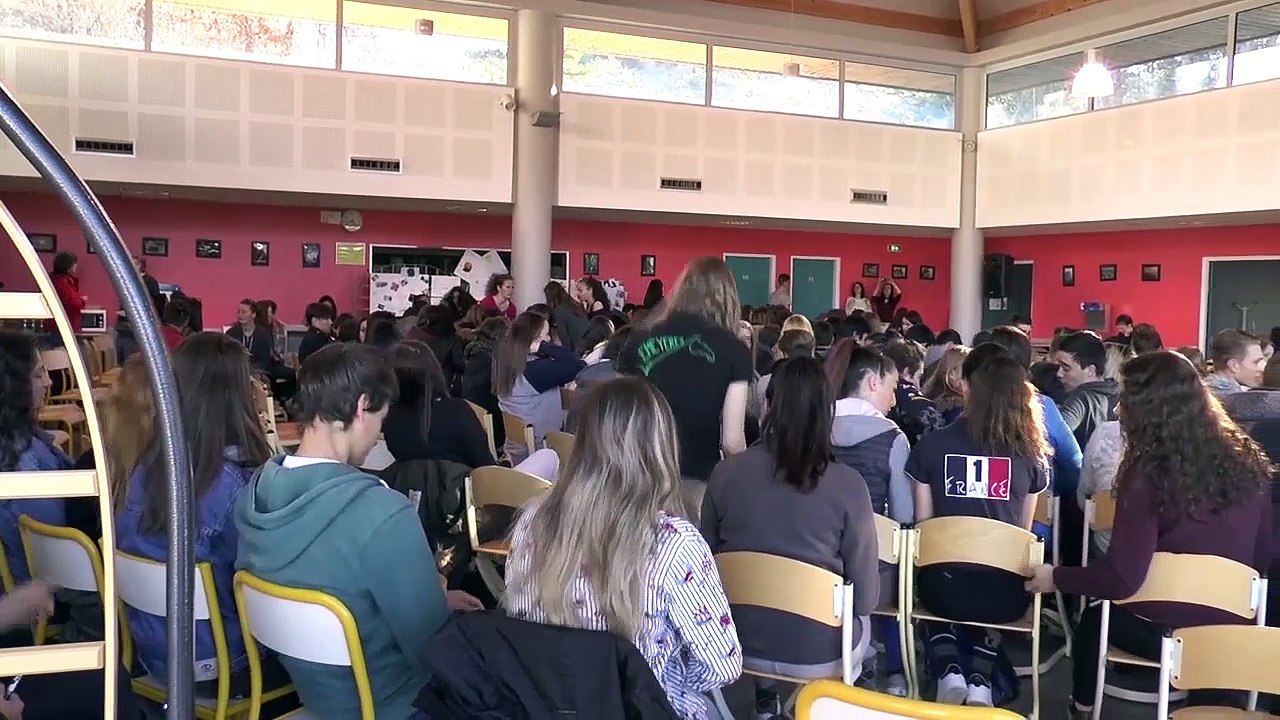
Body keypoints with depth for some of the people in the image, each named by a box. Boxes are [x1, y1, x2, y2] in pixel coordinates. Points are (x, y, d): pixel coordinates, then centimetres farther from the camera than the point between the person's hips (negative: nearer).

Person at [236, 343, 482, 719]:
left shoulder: (255, 491, -8)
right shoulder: (383, 513, -32)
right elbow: (432, 650, -24)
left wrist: (432, 600, 9)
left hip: (311, 688, 7)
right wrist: (443, 605, -2)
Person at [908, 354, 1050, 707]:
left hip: (943, 585, -1)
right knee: (982, 612, 35)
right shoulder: (1031, 453, -1)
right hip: (1005, 593, 1)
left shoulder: (931, 444, -4)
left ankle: (950, 675, 12)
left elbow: (922, 523, 4)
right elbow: (1024, 531, 10)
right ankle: (980, 683, 13)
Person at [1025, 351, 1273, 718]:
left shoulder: (1147, 473, -21)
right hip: (1232, 625, 5)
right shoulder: (1249, 464, -5)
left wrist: (1056, 577, -7)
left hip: (1163, 628, -5)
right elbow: (1262, 559, 8)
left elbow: (1121, 578, -23)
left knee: (1094, 617, 27)